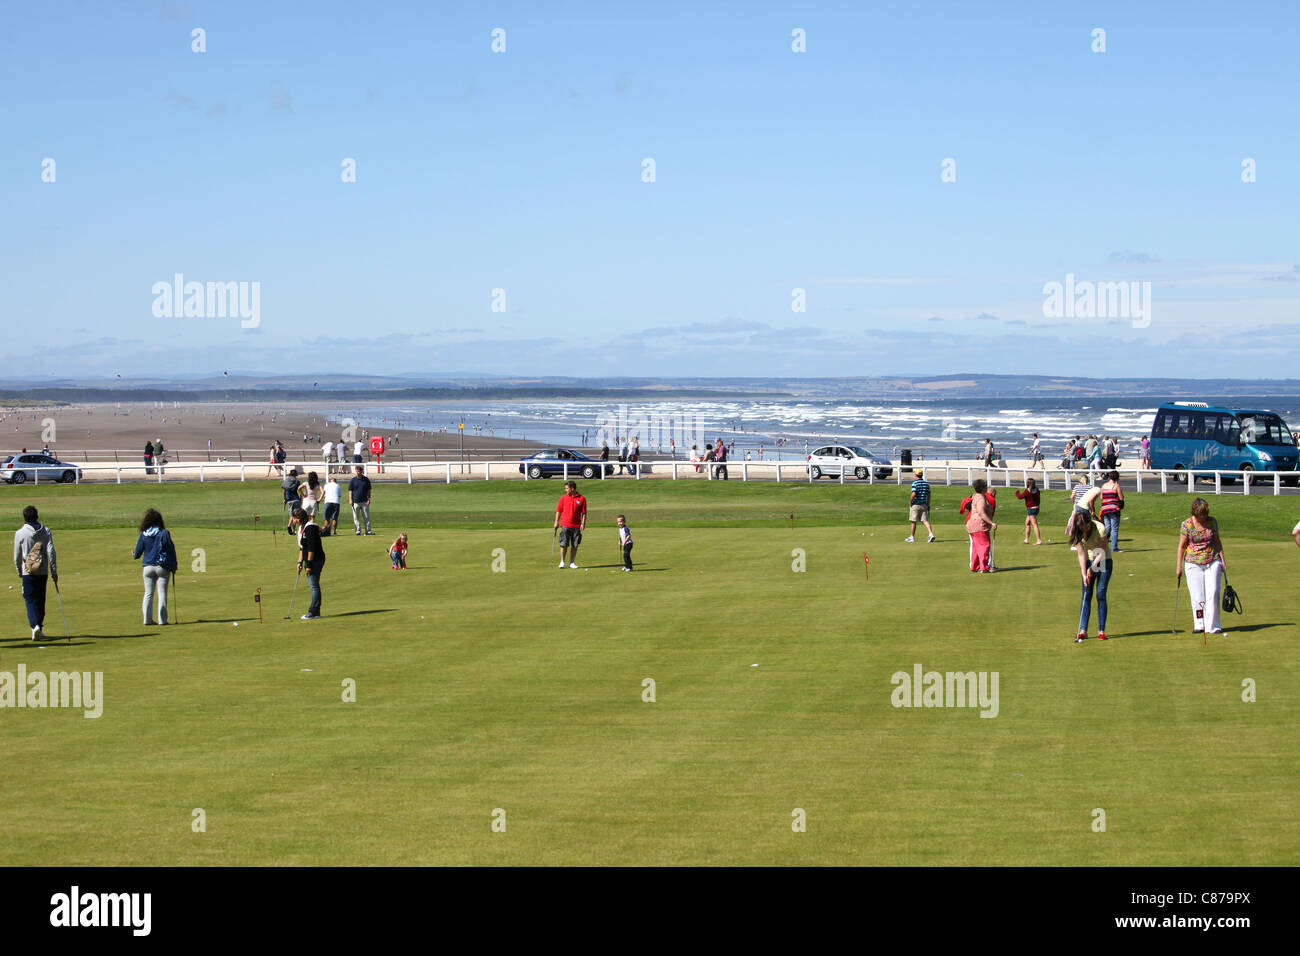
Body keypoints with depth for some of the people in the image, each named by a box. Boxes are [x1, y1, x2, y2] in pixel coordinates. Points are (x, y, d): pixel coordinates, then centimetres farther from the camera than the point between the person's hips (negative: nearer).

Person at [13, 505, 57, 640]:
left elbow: (17, 556, 0)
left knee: (30, 600, -1)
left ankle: (35, 625, -20)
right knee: (40, 600, 14)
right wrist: (54, 571, -2)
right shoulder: (46, 531, 0)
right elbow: (51, 552, -6)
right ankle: (39, 627, 19)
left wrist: (19, 572, 16)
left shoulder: (19, 533, -5)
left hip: (28, 572, -2)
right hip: (43, 572, 2)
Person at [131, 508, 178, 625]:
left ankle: (147, 619, 9)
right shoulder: (164, 533, -7)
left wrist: (134, 556, 31)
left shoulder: (143, 535, 0)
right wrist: (174, 566, 4)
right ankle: (162, 619, 0)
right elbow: (171, 549, -5)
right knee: (162, 593, 1)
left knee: (148, 594, 10)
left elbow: (138, 552, 6)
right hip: (162, 567, -2)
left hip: (147, 566, 2)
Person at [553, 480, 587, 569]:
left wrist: (583, 524, -7)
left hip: (576, 526, 0)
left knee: (575, 545, 4)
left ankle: (572, 562, 12)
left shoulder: (581, 499, 2)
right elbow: (558, 511, 9)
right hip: (565, 525, 0)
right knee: (564, 544, -4)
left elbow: (584, 513, 2)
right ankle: (562, 562, 4)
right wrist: (556, 522, 3)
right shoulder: (563, 498, 6)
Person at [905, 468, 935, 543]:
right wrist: (928, 505, 18)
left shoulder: (915, 483, -12)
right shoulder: (926, 484, 6)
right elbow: (928, 495, 10)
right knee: (925, 520, 1)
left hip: (915, 505, -5)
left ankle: (912, 537, 14)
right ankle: (931, 534, -17)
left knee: (913, 522, 6)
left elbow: (913, 494, -21)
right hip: (924, 505, 5)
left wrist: (910, 503, -8)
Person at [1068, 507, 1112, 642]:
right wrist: (1084, 574, -18)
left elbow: (1102, 552, -16)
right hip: (1088, 562, 3)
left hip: (1103, 561, -3)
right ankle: (1083, 631, -4)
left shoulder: (1100, 529, -24)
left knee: (1101, 595, -7)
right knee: (1086, 595, -3)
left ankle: (1101, 630, -2)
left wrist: (1092, 567, -18)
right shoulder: (1077, 533, -12)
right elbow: (1082, 554, -11)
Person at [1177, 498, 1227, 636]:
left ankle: (1212, 626, -2)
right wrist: (1179, 566, -2)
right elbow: (1182, 546, -1)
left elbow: (1217, 541, 11)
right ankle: (1199, 625, 11)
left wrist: (1222, 560, 6)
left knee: (1213, 594, -6)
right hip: (1193, 563, -2)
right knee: (1197, 596, -2)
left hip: (1213, 562, 2)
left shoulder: (1212, 522, 2)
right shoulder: (1187, 524, -6)